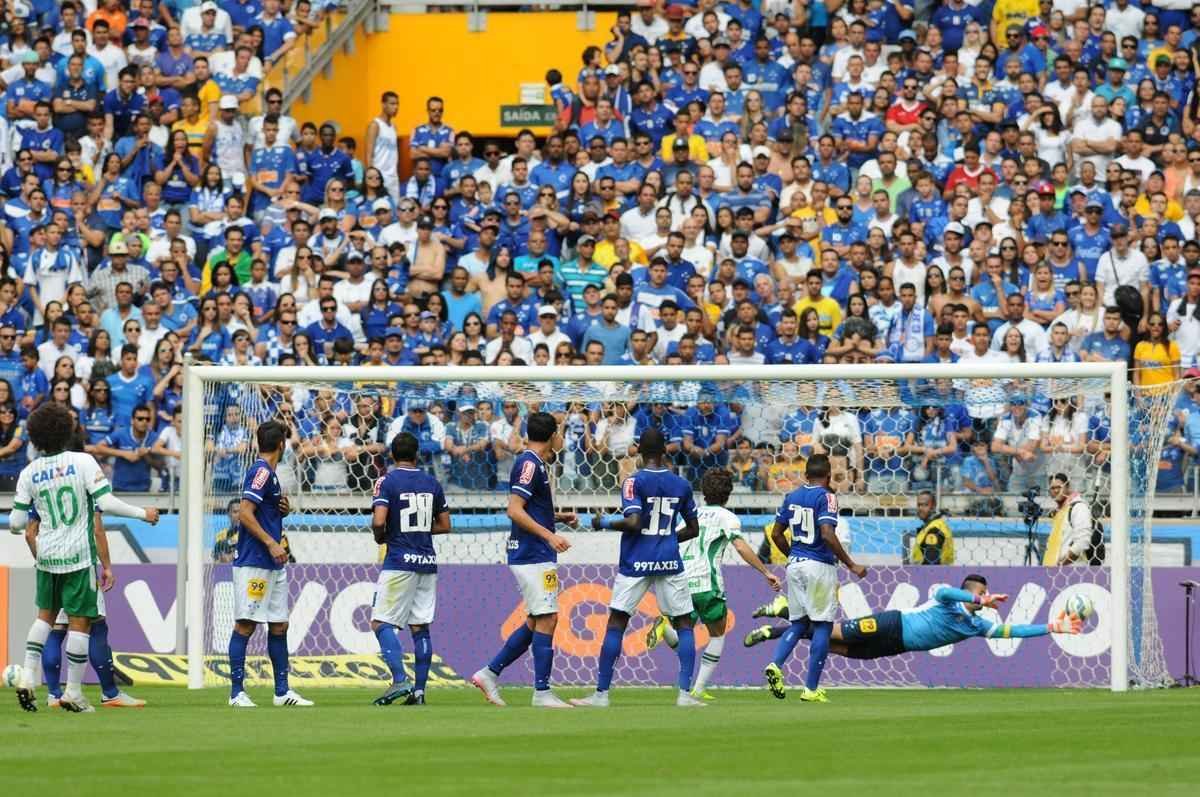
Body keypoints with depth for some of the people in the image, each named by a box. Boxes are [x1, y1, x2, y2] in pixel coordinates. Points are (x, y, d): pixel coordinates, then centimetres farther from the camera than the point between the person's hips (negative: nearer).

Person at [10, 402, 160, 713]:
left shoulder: (29, 473, 0)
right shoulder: (83, 462, -9)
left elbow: (17, 523, 1)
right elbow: (106, 503, -15)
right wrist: (143, 513, -3)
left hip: (46, 556, 4)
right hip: (79, 555, -4)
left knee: (45, 614, 20)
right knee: (79, 621, 2)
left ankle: (27, 678, 8)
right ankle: (73, 692, 3)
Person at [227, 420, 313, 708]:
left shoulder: (268, 473, 17)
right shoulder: (261, 472, -12)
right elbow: (245, 513, -19)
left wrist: (283, 510, 7)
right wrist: (271, 543, -21)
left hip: (273, 565, 10)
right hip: (253, 563, -10)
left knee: (279, 625, 11)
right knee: (246, 624, -8)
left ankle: (282, 692, 15)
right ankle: (237, 692, -7)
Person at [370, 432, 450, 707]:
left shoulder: (388, 482, -6)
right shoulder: (431, 483, 9)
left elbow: (379, 521, -17)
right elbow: (445, 526, 14)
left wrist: (380, 537, 4)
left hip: (399, 562, -5)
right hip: (428, 563, 5)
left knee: (381, 623, -2)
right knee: (420, 627, 8)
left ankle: (400, 680, -19)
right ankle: (419, 690, 5)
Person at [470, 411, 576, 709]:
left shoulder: (535, 463, 17)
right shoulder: (529, 464, -12)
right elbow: (514, 510, -20)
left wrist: (558, 517, 17)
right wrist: (549, 535, -25)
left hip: (535, 556, 10)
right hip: (533, 556, -10)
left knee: (536, 622, 13)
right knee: (546, 619, -9)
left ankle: (489, 674, 16)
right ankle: (542, 693, -8)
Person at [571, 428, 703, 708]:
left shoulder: (635, 482, -8)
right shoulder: (681, 485, 5)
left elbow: (633, 522, -19)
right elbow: (693, 529, 12)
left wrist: (604, 523, -3)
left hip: (635, 564, -3)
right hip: (670, 563, 3)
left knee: (616, 623, 4)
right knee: (683, 623, 9)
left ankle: (601, 693, 3)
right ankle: (685, 693, -1)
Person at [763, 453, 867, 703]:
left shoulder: (791, 497, 8)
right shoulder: (826, 497, -11)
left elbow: (776, 534, 11)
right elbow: (827, 535, -22)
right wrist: (851, 565, -17)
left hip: (795, 565, 6)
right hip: (820, 567, -6)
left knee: (798, 623, 16)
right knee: (822, 626, 1)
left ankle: (776, 664, -9)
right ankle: (811, 689, 0)